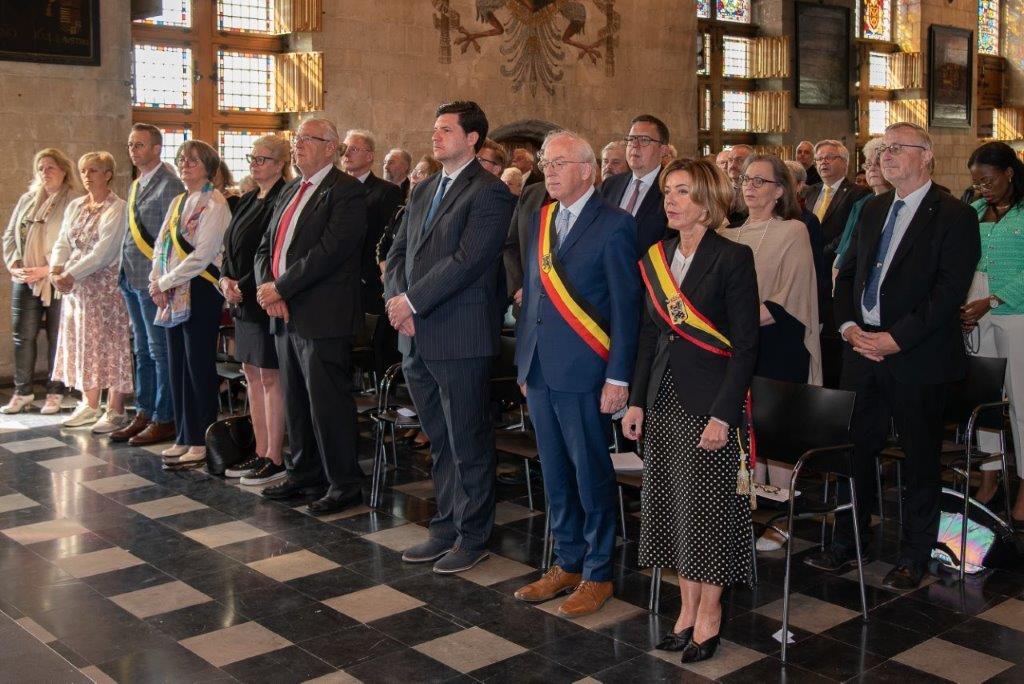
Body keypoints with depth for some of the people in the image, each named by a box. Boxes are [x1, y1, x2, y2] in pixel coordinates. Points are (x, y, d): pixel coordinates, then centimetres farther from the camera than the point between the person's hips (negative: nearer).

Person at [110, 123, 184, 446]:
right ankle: (143, 414, 23)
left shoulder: (169, 184, -11)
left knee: (160, 351, -2)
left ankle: (164, 420, 6)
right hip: (132, 279, 9)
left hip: (154, 280, -9)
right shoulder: (136, 185, 16)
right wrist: (126, 275, 13)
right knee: (143, 351, 15)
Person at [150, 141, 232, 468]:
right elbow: (161, 244, 15)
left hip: (200, 292, -8)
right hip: (172, 294, 8)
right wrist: (156, 281, -1)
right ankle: (184, 436, 19)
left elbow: (202, 254, -16)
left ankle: (201, 442, 5)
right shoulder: (178, 202, 17)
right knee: (177, 365, 10)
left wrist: (165, 282, -13)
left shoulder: (214, 204, -9)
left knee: (199, 366, -3)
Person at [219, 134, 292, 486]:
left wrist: (245, 288, -16)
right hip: (243, 301, 9)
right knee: (252, 375, 12)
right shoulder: (247, 200, 15)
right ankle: (260, 453, 20)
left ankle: (275, 458, 6)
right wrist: (226, 279, -1)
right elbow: (231, 248, 16)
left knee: (270, 378, -3)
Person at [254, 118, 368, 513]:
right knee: (296, 402, 16)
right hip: (285, 315, 9)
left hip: (323, 317, -8)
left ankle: (344, 484, 7)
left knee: (329, 402, -4)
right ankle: (303, 475, 28)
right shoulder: (290, 192, 19)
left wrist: (281, 288, -16)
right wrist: (266, 287, -3)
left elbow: (329, 251, -19)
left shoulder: (346, 192, -9)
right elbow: (265, 247, 17)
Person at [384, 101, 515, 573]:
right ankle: (446, 528, 28)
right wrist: (397, 300, -4)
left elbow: (467, 260, -19)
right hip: (417, 339, 8)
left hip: (461, 338, -8)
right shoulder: (422, 192, 17)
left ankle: (472, 537, 17)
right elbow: (398, 252, 14)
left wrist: (413, 300, -16)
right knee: (439, 442, 16)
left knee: (468, 445, 4)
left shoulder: (489, 193, -9)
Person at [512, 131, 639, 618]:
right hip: (540, 372, 7)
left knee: (591, 475, 4)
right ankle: (567, 564, 29)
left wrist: (618, 377, -13)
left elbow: (625, 306, -10)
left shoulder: (614, 225, -8)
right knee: (555, 474, 15)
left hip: (583, 375, -6)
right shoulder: (540, 220, 12)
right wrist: (524, 362, 14)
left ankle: (597, 574, 19)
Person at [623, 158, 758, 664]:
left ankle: (709, 615, 18)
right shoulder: (655, 258, 9)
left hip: (709, 401, -6)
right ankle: (688, 608, 24)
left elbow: (746, 344, -11)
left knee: (709, 507, 2)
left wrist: (723, 413, -17)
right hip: (663, 399, 6)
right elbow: (649, 334, 12)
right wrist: (636, 401, 5)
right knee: (671, 504, 10)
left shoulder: (732, 258, -9)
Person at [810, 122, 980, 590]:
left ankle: (914, 558, 21)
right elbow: (848, 273, 15)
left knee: (920, 459, 8)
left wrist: (897, 338, -19)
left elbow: (950, 289, -15)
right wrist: (848, 325, -2)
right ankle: (845, 544, 25)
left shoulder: (954, 216, -7)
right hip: (864, 352, 6)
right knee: (855, 449, 11)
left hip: (918, 358, -5)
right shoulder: (873, 210, 14)